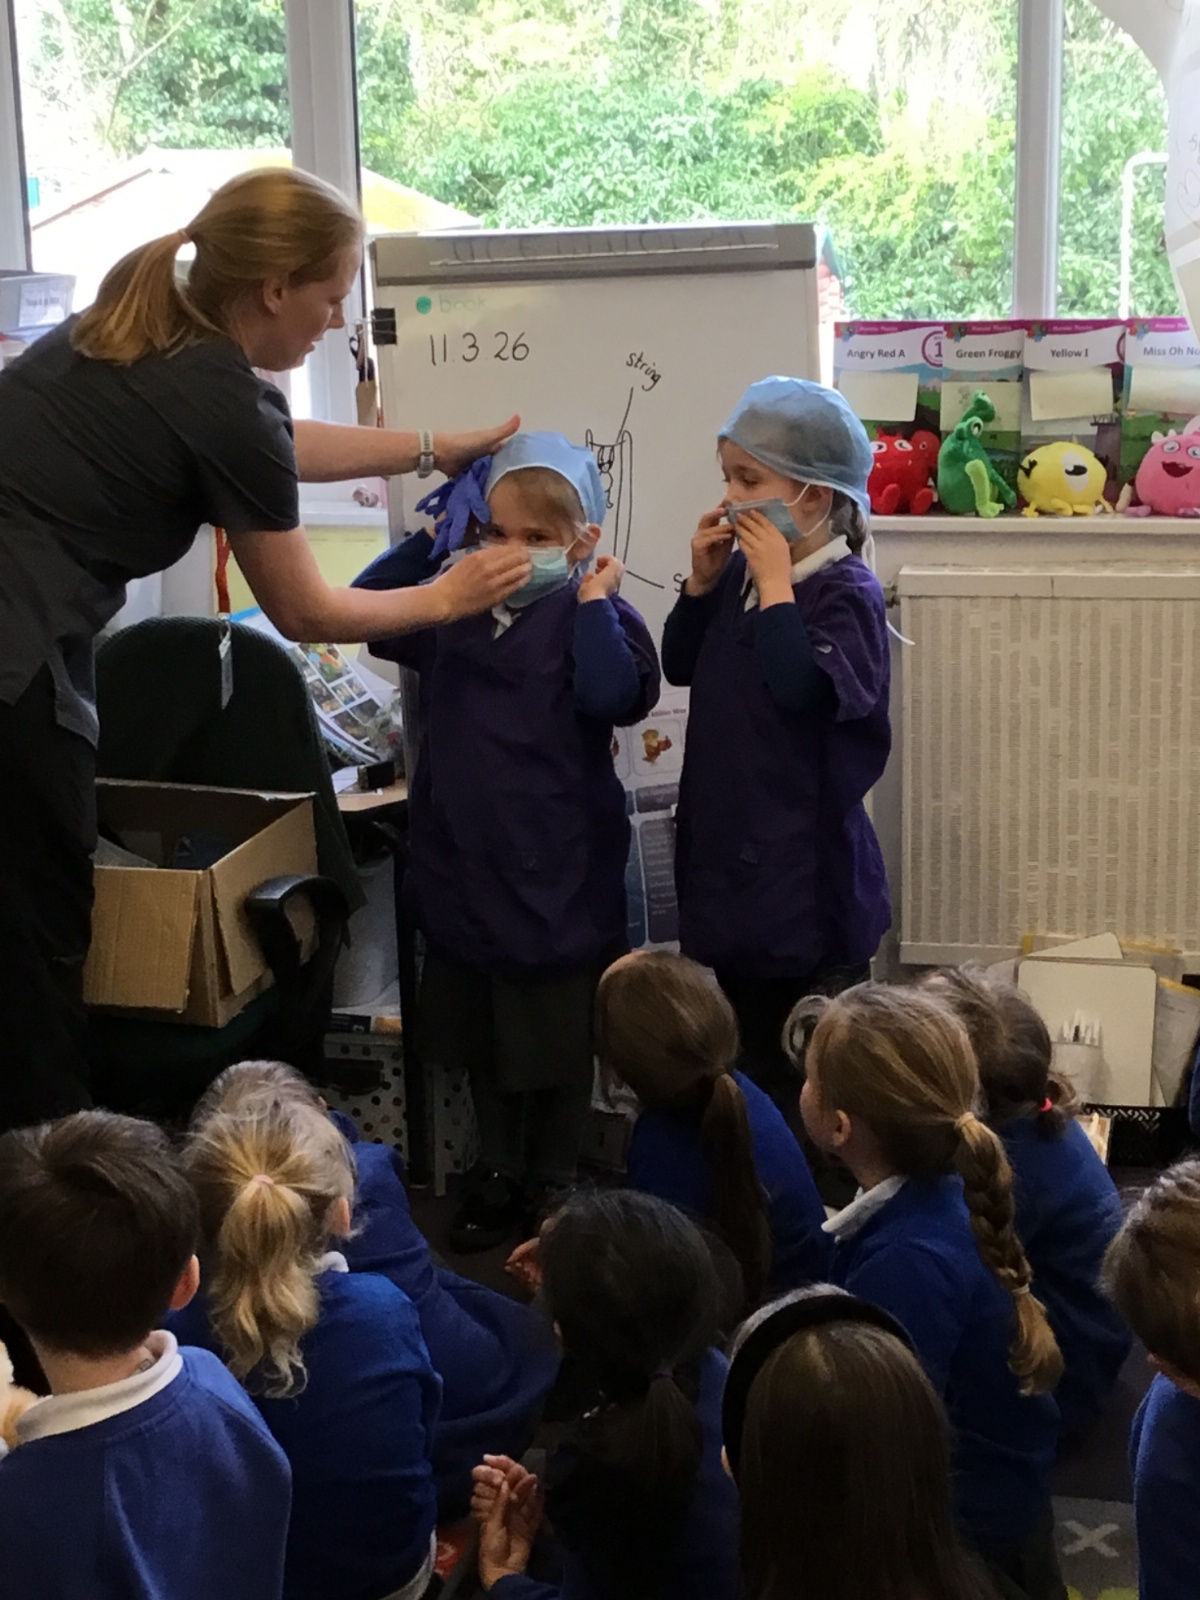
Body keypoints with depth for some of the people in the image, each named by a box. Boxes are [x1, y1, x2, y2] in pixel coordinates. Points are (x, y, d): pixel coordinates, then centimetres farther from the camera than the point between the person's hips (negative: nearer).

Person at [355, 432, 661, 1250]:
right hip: (464, 860, 6)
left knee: (557, 1041, 9)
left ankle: (553, 1183, 28)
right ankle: (499, 1173, 35)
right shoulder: (457, 605, 6)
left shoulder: (594, 617, -10)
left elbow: (614, 695, -27)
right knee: (479, 1034, 18)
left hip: (557, 874, -5)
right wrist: (431, 538, 2)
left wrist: (594, 598, -21)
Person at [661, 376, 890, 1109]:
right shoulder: (742, 571, 5)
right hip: (731, 843, 8)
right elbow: (681, 667, 11)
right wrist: (703, 581, -2)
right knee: (746, 1044, 21)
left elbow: (802, 689, -30)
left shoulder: (846, 590, -16)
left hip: (806, 864, -8)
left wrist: (775, 584, -23)